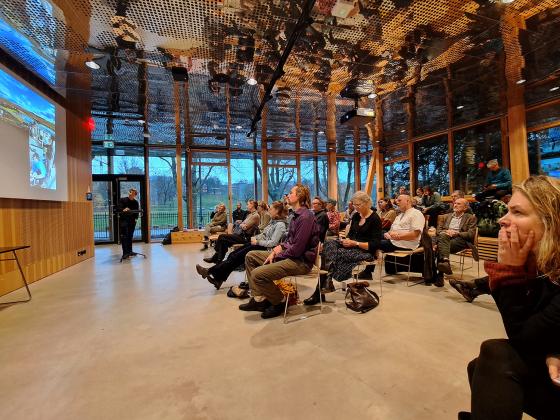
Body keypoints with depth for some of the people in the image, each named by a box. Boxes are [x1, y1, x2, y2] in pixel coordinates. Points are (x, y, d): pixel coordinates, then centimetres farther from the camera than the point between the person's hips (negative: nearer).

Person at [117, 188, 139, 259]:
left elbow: (136, 212, 6)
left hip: (131, 221, 3)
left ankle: (129, 251, 22)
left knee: (130, 236, 11)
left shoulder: (136, 203, 7)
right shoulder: (122, 200, 1)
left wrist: (135, 219, -9)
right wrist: (123, 210, -28)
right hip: (123, 220, -3)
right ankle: (125, 253, -9)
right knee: (123, 236, -9)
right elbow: (118, 208, -7)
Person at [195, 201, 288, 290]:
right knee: (233, 254, -4)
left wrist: (257, 242, -15)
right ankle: (218, 278, -4)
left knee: (237, 256, -12)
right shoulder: (273, 221, 13)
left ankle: (210, 271, -4)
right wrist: (255, 238, 2)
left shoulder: (280, 224, -17)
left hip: (265, 249, -9)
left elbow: (273, 243, -23)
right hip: (259, 244, 9)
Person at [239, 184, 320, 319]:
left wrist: (277, 254, -9)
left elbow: (297, 249, -23)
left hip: (301, 261, -11)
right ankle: (259, 298, 9)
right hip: (290, 254, 11)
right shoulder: (297, 215, 14)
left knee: (258, 274, -24)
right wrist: (278, 248, 0)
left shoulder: (306, 217, -19)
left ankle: (279, 302, 3)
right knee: (250, 256, 9)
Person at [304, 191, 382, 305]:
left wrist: (355, 243, -20)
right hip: (352, 247, 7)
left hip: (366, 251, -7)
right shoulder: (355, 216, 12)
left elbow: (375, 244, -12)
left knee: (338, 253, -30)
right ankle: (327, 281, -33)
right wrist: (347, 240, -3)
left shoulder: (375, 219, -7)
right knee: (328, 244, -21)